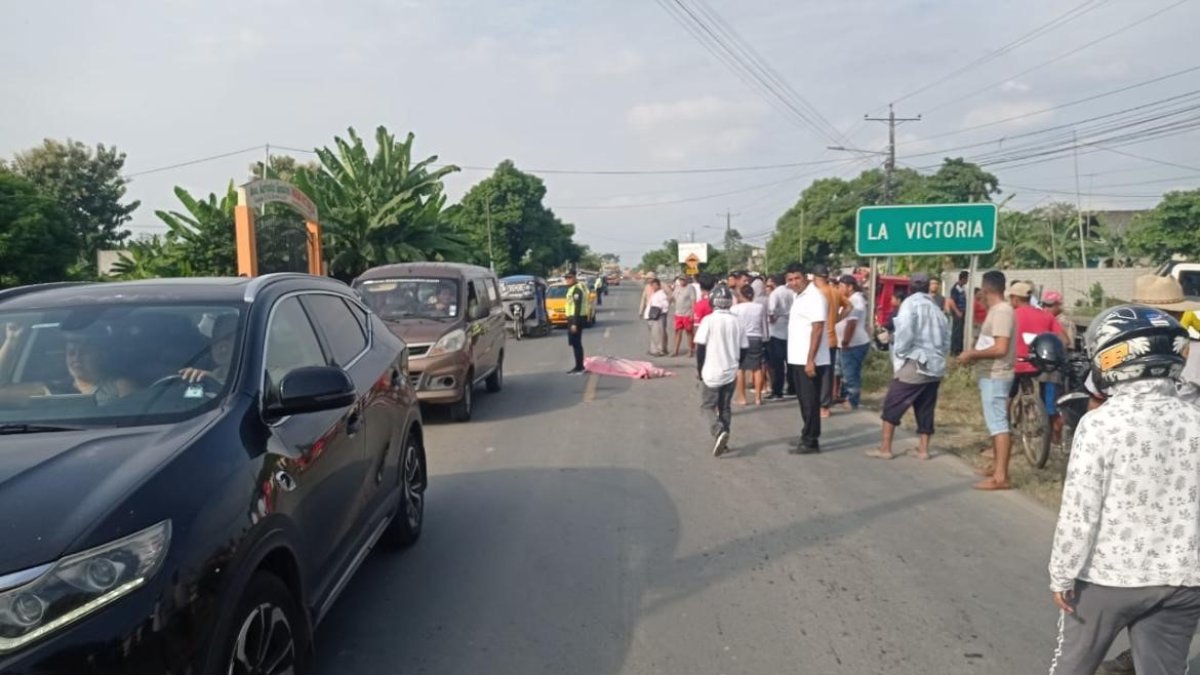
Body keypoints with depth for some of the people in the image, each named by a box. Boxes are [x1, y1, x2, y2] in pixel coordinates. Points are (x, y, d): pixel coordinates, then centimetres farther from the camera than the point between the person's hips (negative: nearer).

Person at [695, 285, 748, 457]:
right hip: (731, 372, 4)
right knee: (725, 407, 16)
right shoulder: (736, 321, 1)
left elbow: (701, 347, -11)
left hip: (712, 372, -4)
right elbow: (743, 349, 5)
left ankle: (719, 431, -16)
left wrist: (700, 370, 0)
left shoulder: (709, 320, -11)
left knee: (708, 405, 7)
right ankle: (722, 440, 16)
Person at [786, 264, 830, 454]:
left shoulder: (814, 297, -14)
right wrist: (802, 359, 17)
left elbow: (817, 330, -20)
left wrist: (810, 360, -24)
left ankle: (811, 442, 3)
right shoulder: (799, 296, 14)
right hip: (797, 359, 9)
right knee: (803, 400, 15)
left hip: (809, 360, -9)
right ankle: (807, 436, 24)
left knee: (810, 401, -3)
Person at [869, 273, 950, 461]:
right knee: (925, 408, 14)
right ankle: (923, 449, 16)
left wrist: (898, 355, -8)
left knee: (892, 405, 2)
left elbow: (904, 333, -18)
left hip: (915, 364, -6)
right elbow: (946, 339, 13)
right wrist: (939, 356, 19)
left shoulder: (910, 304, -6)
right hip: (935, 366, 6)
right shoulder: (936, 308, 13)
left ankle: (885, 448, 2)